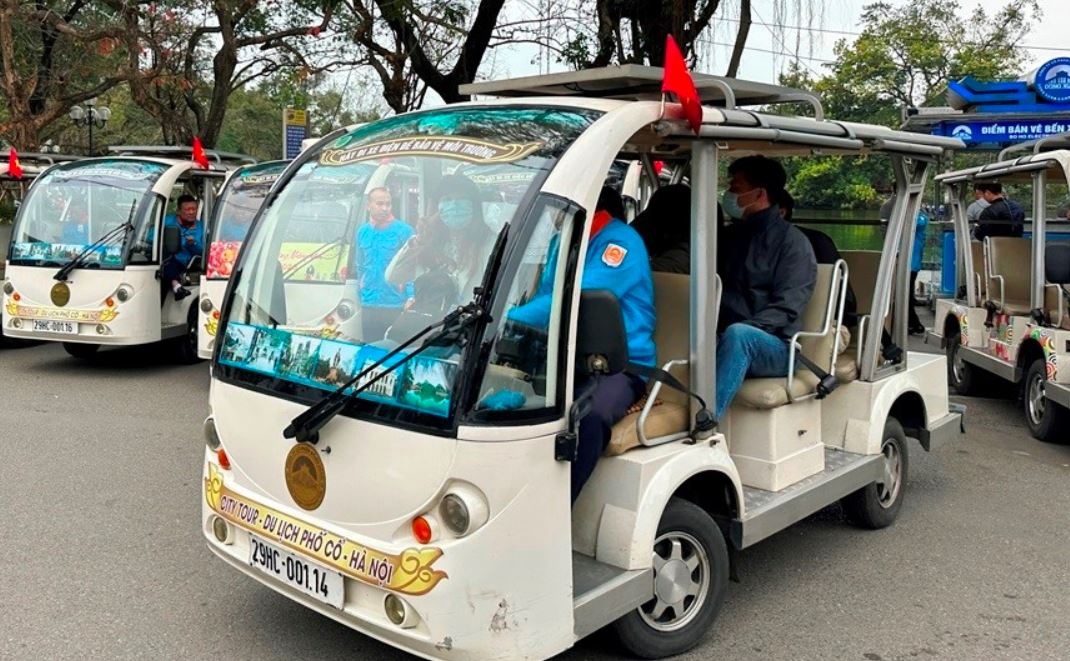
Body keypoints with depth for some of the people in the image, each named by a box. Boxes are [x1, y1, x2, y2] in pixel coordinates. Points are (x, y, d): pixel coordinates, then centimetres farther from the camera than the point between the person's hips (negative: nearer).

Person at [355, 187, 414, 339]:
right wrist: (361, 285, 16)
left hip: (396, 305, -5)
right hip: (368, 305, 5)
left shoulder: (403, 230, -5)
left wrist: (410, 298, -13)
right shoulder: (362, 231, 10)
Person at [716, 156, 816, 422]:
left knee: (738, 335, -37)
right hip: (723, 340, 5)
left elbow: (786, 308, -13)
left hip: (774, 346, -4)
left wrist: (739, 332, -26)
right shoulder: (729, 236, 17)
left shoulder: (792, 241, -2)